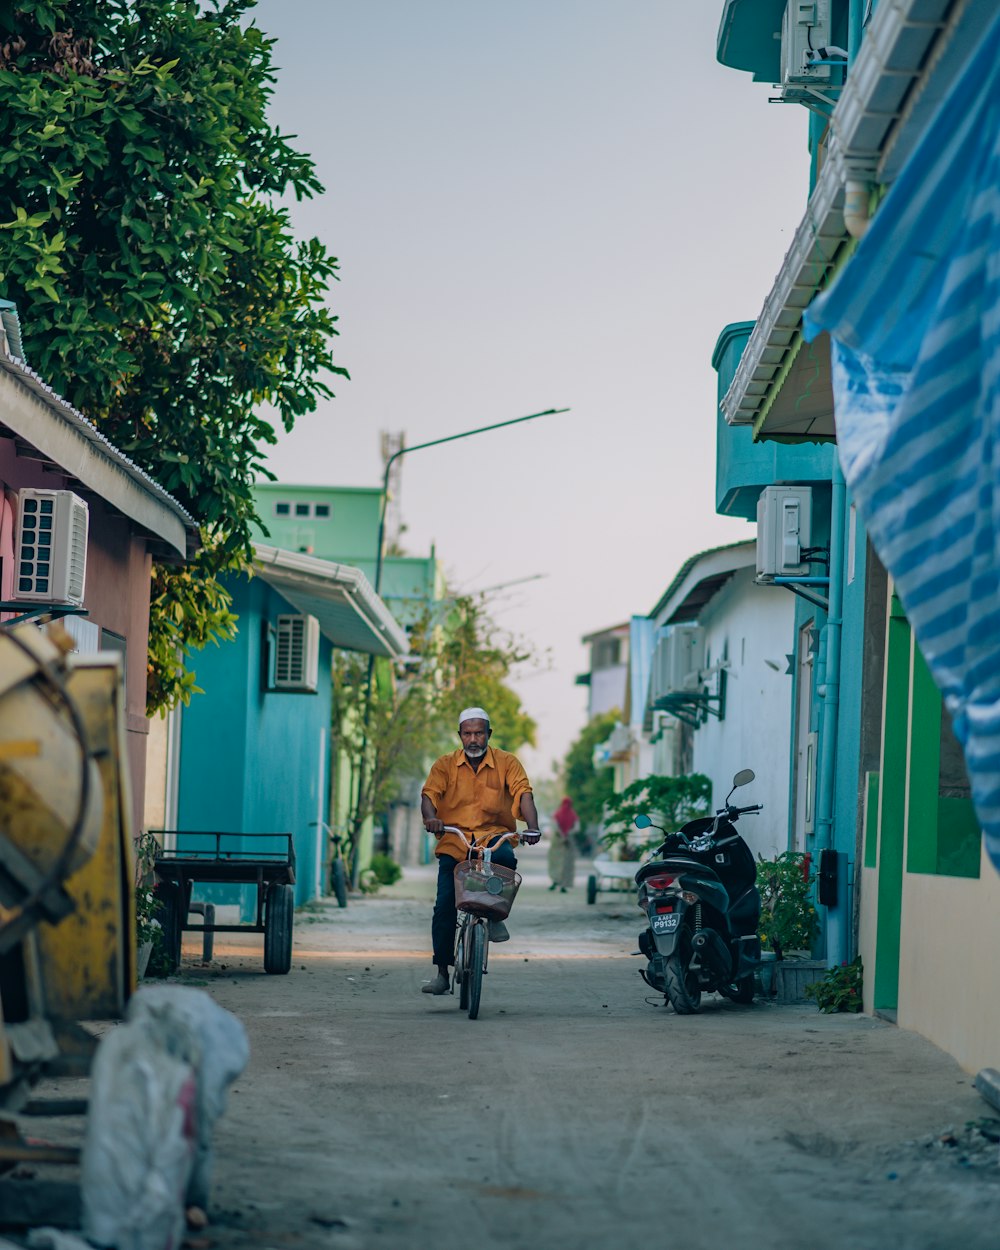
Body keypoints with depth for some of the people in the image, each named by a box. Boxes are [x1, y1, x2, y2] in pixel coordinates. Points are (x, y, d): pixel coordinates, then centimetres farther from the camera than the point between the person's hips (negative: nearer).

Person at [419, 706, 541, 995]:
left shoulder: (506, 762, 5)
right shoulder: (445, 765, 7)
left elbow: (523, 793, -7)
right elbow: (429, 794, -6)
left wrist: (532, 827, -25)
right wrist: (430, 818, -29)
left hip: (494, 835, -1)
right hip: (454, 842, 1)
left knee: (505, 858, -36)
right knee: (444, 906, -10)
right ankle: (442, 973, -1)